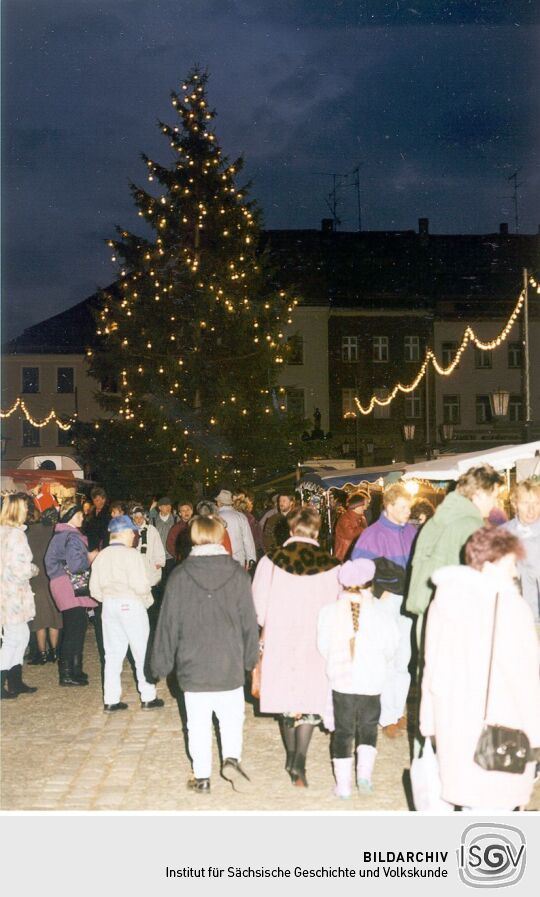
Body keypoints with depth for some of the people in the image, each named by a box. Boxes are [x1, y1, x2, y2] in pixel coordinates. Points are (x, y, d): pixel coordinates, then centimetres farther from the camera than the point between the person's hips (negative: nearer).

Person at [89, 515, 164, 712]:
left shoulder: (101, 557, 5)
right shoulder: (131, 554, -12)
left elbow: (95, 590, 5)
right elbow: (140, 585, -19)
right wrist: (148, 599, -1)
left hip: (109, 605, 6)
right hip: (131, 605, -6)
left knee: (113, 654, 11)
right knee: (142, 652, 5)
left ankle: (111, 700, 12)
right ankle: (148, 697, 10)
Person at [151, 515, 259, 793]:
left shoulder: (179, 576, -6)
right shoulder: (238, 574, -4)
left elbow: (168, 622, -2)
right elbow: (249, 621, 2)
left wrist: (161, 662, 7)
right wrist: (250, 656, 14)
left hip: (193, 666, 0)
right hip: (230, 664, 1)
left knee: (198, 723, 9)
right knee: (232, 717, 15)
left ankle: (202, 776, 15)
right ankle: (232, 758, -3)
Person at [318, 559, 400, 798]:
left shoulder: (330, 611, -5)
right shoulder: (378, 611, -7)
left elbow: (323, 645, 0)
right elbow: (391, 643, -4)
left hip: (340, 681, 1)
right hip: (371, 682, 0)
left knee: (343, 731, 10)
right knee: (368, 728, 17)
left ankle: (343, 784, 13)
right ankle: (364, 771, 0)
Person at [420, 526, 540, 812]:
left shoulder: (444, 599, 7)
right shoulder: (505, 603, -16)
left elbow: (431, 666, 11)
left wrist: (430, 719, 17)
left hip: (452, 720, 7)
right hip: (497, 724, -7)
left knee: (471, 799, 19)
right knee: (494, 804, 1)